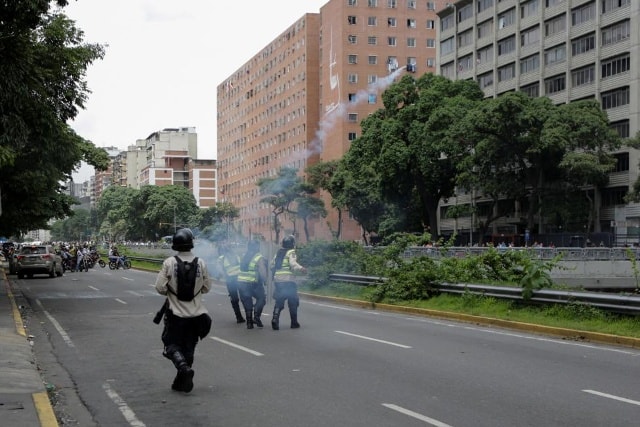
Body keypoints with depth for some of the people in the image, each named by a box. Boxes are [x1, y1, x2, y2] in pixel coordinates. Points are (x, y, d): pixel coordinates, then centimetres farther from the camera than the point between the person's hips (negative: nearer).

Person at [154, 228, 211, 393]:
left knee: (172, 344, 9)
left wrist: (171, 291, 8)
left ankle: (183, 367, -19)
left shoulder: (169, 263, -13)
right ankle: (182, 382, 21)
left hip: (176, 313, -3)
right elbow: (207, 287, 1)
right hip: (195, 314, 3)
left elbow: (160, 288, -12)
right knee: (188, 347, 15)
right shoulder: (201, 263, -7)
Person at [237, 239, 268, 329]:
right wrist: (265, 281, -2)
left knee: (247, 303, 14)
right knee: (261, 298, 13)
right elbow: (262, 272, -14)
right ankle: (256, 317, -1)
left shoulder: (244, 256, 12)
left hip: (240, 282, 5)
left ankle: (249, 323, 12)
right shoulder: (259, 258, -7)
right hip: (251, 283, -5)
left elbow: (242, 268, 15)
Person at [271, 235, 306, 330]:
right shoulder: (291, 252, -3)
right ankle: (294, 322, 8)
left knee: (279, 301, 7)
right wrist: (300, 268, -34)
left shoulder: (278, 252, 17)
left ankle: (275, 318, -14)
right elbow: (293, 263, -21)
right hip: (288, 280, -6)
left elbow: (272, 266, 22)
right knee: (293, 301, 5)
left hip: (277, 280, 6)